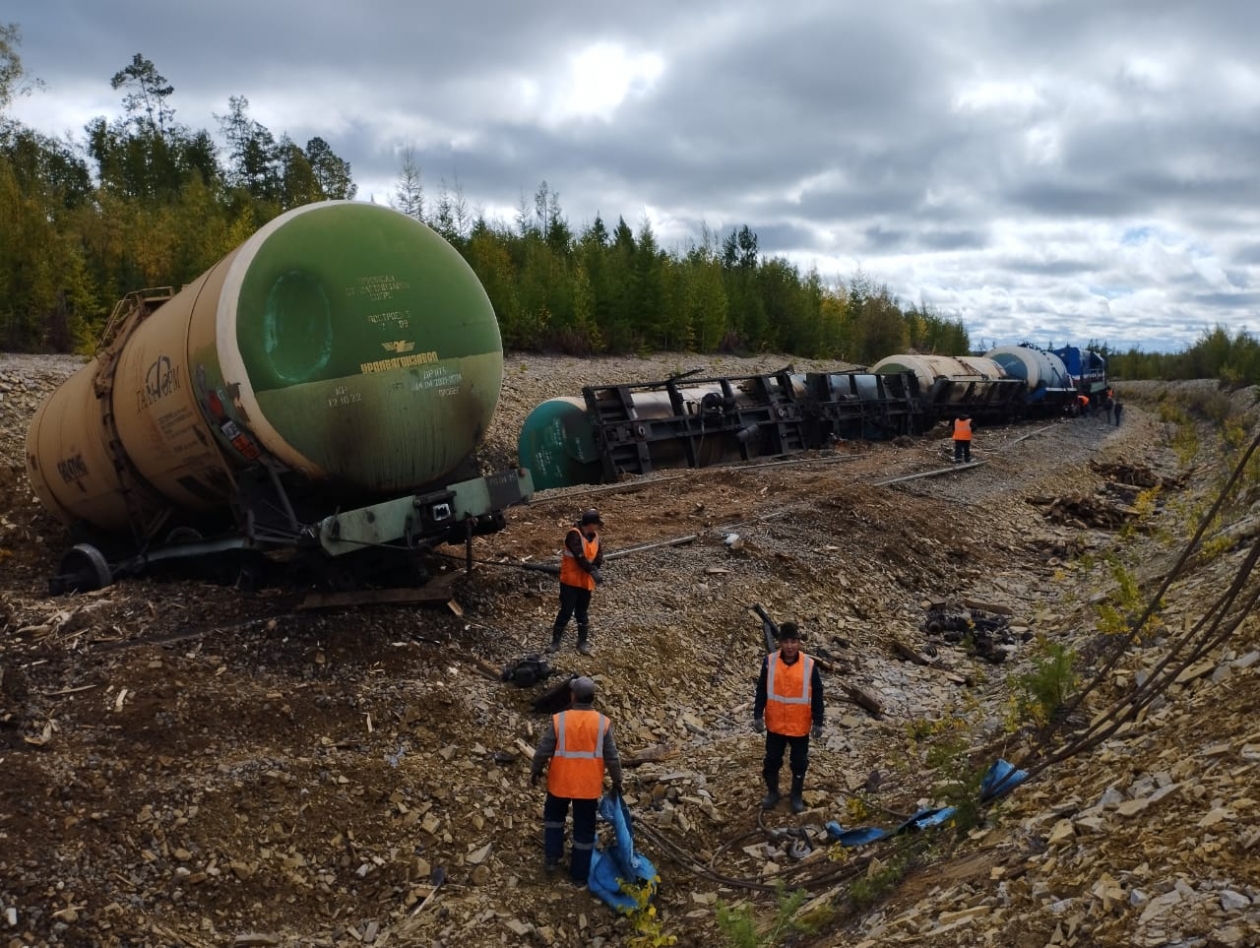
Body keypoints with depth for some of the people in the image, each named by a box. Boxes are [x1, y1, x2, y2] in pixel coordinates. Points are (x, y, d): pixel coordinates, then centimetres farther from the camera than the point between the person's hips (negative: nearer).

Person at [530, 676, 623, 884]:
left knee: (554, 816, 28)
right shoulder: (603, 723, -12)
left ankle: (552, 859, 29)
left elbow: (543, 750, -9)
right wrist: (617, 781, 9)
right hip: (588, 785, 1)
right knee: (584, 828, 15)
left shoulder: (559, 719, -16)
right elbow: (612, 757, -6)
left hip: (560, 782, 0)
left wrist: (535, 771, 9)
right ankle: (580, 874, 25)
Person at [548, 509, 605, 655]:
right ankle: (555, 640, 12)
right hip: (570, 580, -6)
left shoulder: (595, 536, 4)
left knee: (583, 613, 14)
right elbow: (580, 556, -25)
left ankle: (583, 641, 23)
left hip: (586, 581, 6)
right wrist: (593, 572, -25)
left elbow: (599, 556, 4)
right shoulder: (574, 535, -19)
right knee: (566, 611, 0)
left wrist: (595, 570, -15)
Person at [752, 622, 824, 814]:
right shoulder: (769, 662, -11)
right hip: (775, 724, 1)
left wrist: (818, 722, -4)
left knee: (799, 762, 15)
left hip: (800, 726, -1)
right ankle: (772, 793, 37)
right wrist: (758, 716, -5)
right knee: (772, 761, 15)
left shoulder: (809, 665, -13)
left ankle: (796, 796, 35)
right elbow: (761, 691, -2)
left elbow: (817, 695, -5)